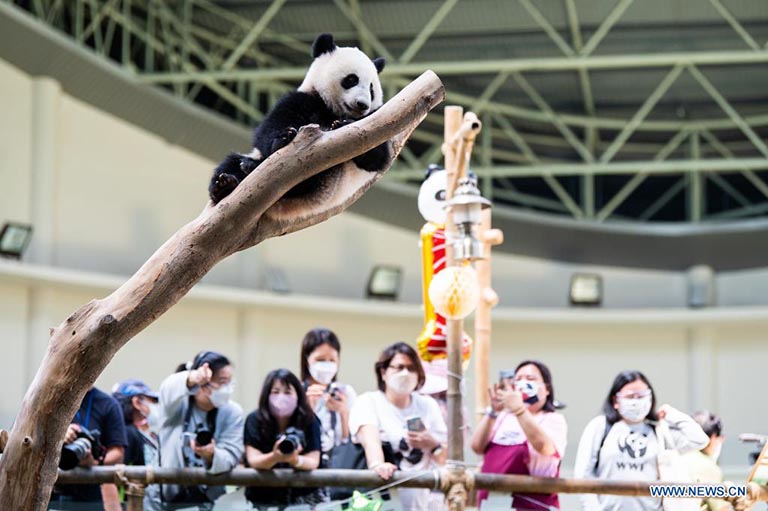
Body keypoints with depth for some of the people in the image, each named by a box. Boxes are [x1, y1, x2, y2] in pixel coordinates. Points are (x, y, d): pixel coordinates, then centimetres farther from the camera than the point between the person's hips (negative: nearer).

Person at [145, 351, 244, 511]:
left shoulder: (232, 412, -4)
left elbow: (231, 455, -15)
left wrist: (212, 456, -40)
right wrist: (191, 379, -57)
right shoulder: (177, 403, -8)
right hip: (164, 497, -1)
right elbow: (169, 389, -34)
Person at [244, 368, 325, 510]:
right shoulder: (254, 420, -7)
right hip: (264, 495, -1)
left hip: (303, 493, 1)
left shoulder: (309, 420, -5)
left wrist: (294, 460, -34)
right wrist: (275, 457, -36)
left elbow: (313, 461, -12)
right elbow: (253, 460, -15)